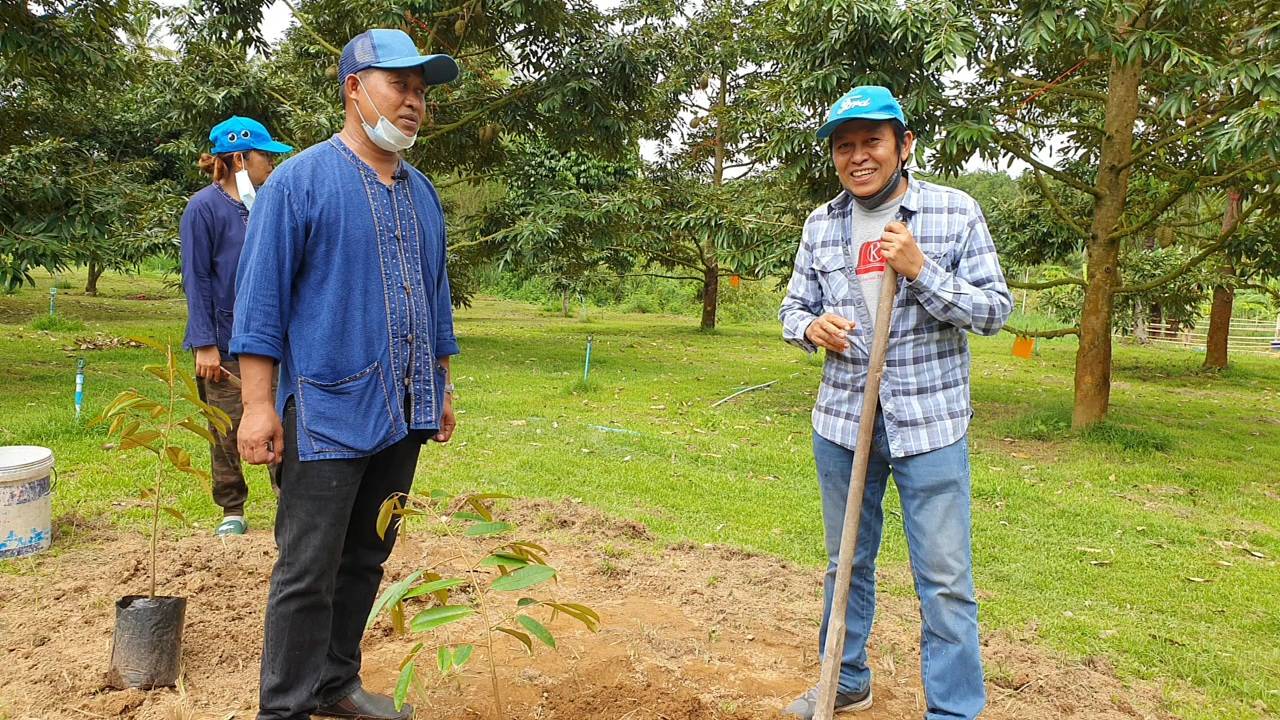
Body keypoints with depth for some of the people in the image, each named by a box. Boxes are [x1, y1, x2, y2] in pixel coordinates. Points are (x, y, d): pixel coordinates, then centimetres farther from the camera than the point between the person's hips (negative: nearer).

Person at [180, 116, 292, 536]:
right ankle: (232, 512, 18)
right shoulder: (204, 208, -7)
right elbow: (196, 279, -9)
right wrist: (204, 344, -13)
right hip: (226, 342, -4)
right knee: (227, 430, 5)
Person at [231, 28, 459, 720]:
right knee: (307, 575, 1)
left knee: (364, 562, 15)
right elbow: (260, 297, -9)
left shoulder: (421, 193, 13)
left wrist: (441, 388, 17)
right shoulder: (300, 180, -7)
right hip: (328, 415, -6)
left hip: (404, 417, 6)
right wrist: (258, 403, -13)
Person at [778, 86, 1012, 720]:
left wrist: (920, 270, -20)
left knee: (945, 580, 2)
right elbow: (794, 307, 12)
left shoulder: (955, 212, -5)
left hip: (930, 424, -3)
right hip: (842, 422, 4)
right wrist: (811, 327, -12)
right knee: (846, 563, 18)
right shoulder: (821, 224, 5)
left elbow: (995, 311, -6)